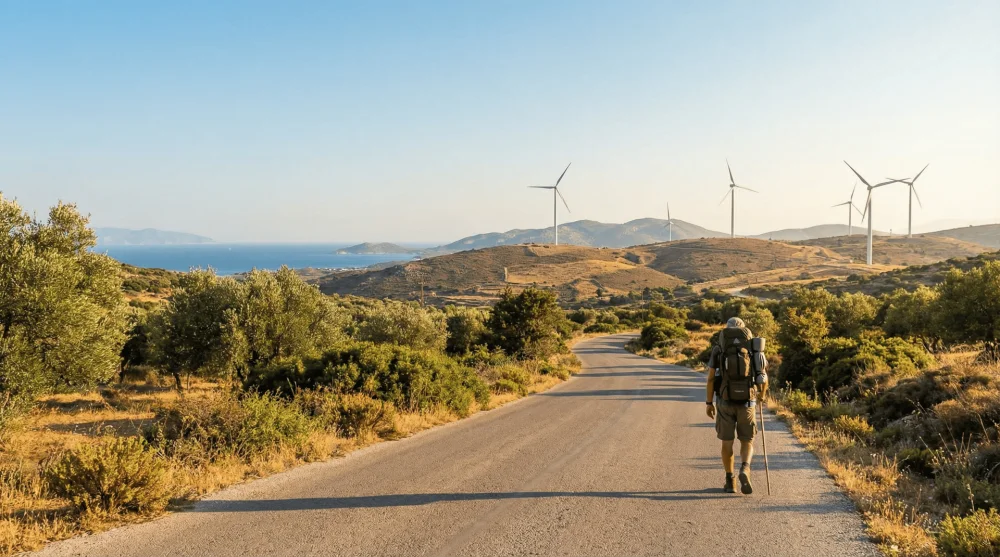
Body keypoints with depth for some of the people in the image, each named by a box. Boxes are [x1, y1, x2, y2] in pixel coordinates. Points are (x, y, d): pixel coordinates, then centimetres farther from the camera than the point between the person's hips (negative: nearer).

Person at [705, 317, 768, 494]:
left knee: (727, 442, 14)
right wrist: (761, 395, 26)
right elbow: (763, 378, 6)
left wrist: (709, 403, 3)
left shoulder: (718, 349, 0)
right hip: (746, 403, 0)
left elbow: (711, 378, -5)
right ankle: (744, 470, -15)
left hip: (724, 402, 0)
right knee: (747, 442, 12)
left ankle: (730, 482, 13)